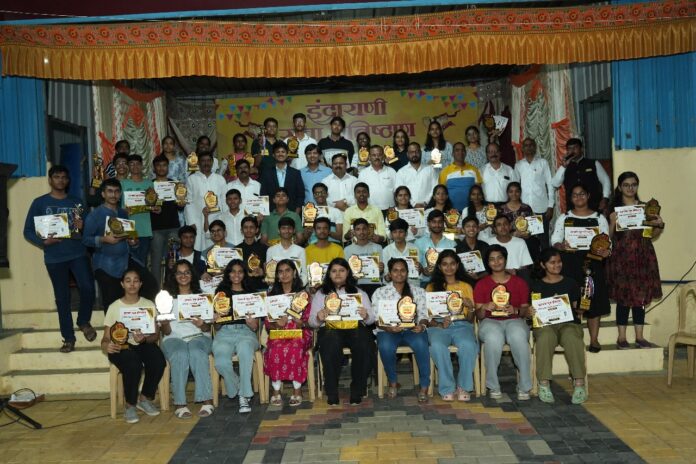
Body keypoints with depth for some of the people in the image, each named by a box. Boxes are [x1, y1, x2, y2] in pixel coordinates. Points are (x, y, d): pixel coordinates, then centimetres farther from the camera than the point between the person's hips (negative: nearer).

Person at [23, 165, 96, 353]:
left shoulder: (76, 202, 10)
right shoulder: (39, 203, 3)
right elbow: (28, 231, 2)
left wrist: (82, 227, -10)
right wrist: (43, 241, -15)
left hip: (78, 253, 1)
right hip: (54, 257, -1)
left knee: (88, 288, -15)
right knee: (62, 297, 5)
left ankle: (84, 322, 12)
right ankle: (68, 338, 17)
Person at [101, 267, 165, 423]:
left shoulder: (149, 305, 7)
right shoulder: (114, 307, 4)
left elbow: (156, 335, 1)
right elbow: (106, 337, 1)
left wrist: (145, 339, -23)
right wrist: (106, 345, -24)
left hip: (143, 345, 2)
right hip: (121, 346, -2)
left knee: (159, 361, -31)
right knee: (134, 364, -36)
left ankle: (144, 399, -4)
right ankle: (130, 405, -12)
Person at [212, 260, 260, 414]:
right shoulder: (221, 293, 17)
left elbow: (255, 327, 11)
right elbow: (216, 327, 14)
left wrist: (252, 323, -12)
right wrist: (217, 321, -9)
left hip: (245, 332, -1)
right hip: (224, 333, 1)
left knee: (245, 350, -38)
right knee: (221, 362, -31)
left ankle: (244, 396, -26)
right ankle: (241, 390, -1)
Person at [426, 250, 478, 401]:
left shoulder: (466, 286, 18)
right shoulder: (432, 287, 15)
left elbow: (471, 320, 15)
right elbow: (427, 317, 7)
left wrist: (470, 307, -7)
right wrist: (439, 324, -13)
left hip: (461, 325, 1)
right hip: (438, 326, -1)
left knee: (468, 345, -33)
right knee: (437, 346, -35)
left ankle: (464, 386, -16)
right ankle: (447, 388, -20)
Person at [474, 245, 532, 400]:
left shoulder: (519, 282, 14)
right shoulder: (481, 284, 11)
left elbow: (526, 310, 11)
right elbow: (479, 315, 7)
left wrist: (516, 310, -12)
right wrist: (484, 308, -16)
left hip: (514, 321, 1)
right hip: (490, 322, 0)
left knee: (518, 337, -36)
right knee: (493, 338, -37)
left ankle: (524, 387, -25)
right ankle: (493, 387, -23)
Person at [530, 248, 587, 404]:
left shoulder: (570, 283, 20)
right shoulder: (536, 285, 17)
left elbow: (576, 307, 18)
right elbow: (532, 309, 15)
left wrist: (578, 312, -4)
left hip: (569, 323, 1)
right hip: (544, 324, -1)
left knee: (571, 338, -36)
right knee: (546, 337, -38)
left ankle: (579, 384, -35)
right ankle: (544, 384, -35)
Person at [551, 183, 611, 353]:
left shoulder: (599, 218, 11)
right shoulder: (564, 218, 11)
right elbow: (555, 240, 4)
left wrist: (606, 251, -14)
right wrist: (562, 246, -18)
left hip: (592, 263, 0)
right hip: (570, 264, 0)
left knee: (593, 300, 1)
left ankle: (594, 339, 8)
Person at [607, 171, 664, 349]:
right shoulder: (614, 209, 1)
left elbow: (652, 235, 13)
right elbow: (608, 236, -1)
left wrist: (660, 225, -6)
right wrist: (613, 223, -18)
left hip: (642, 256, 3)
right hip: (621, 256, -3)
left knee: (641, 295, 5)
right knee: (623, 296, -2)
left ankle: (639, 337, 13)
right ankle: (621, 337, 5)